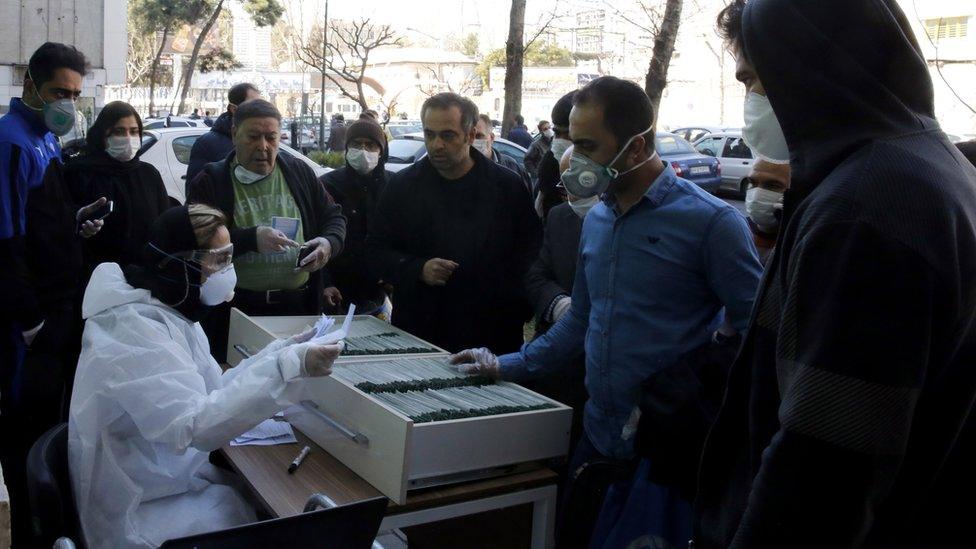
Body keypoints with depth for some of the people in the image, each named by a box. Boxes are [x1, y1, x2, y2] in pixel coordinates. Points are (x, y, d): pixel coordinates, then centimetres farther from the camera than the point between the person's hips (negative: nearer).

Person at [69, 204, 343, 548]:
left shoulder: (171, 312, 4)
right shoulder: (133, 329, -25)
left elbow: (213, 391, 5)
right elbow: (196, 425, -34)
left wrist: (284, 350, -4)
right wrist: (287, 367, -38)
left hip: (179, 478, 8)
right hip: (143, 510, -8)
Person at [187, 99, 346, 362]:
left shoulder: (300, 173, 11)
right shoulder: (211, 182, 1)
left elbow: (334, 217, 19)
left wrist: (330, 243, -3)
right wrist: (251, 238, -21)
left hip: (299, 305, 3)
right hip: (234, 309, -3)